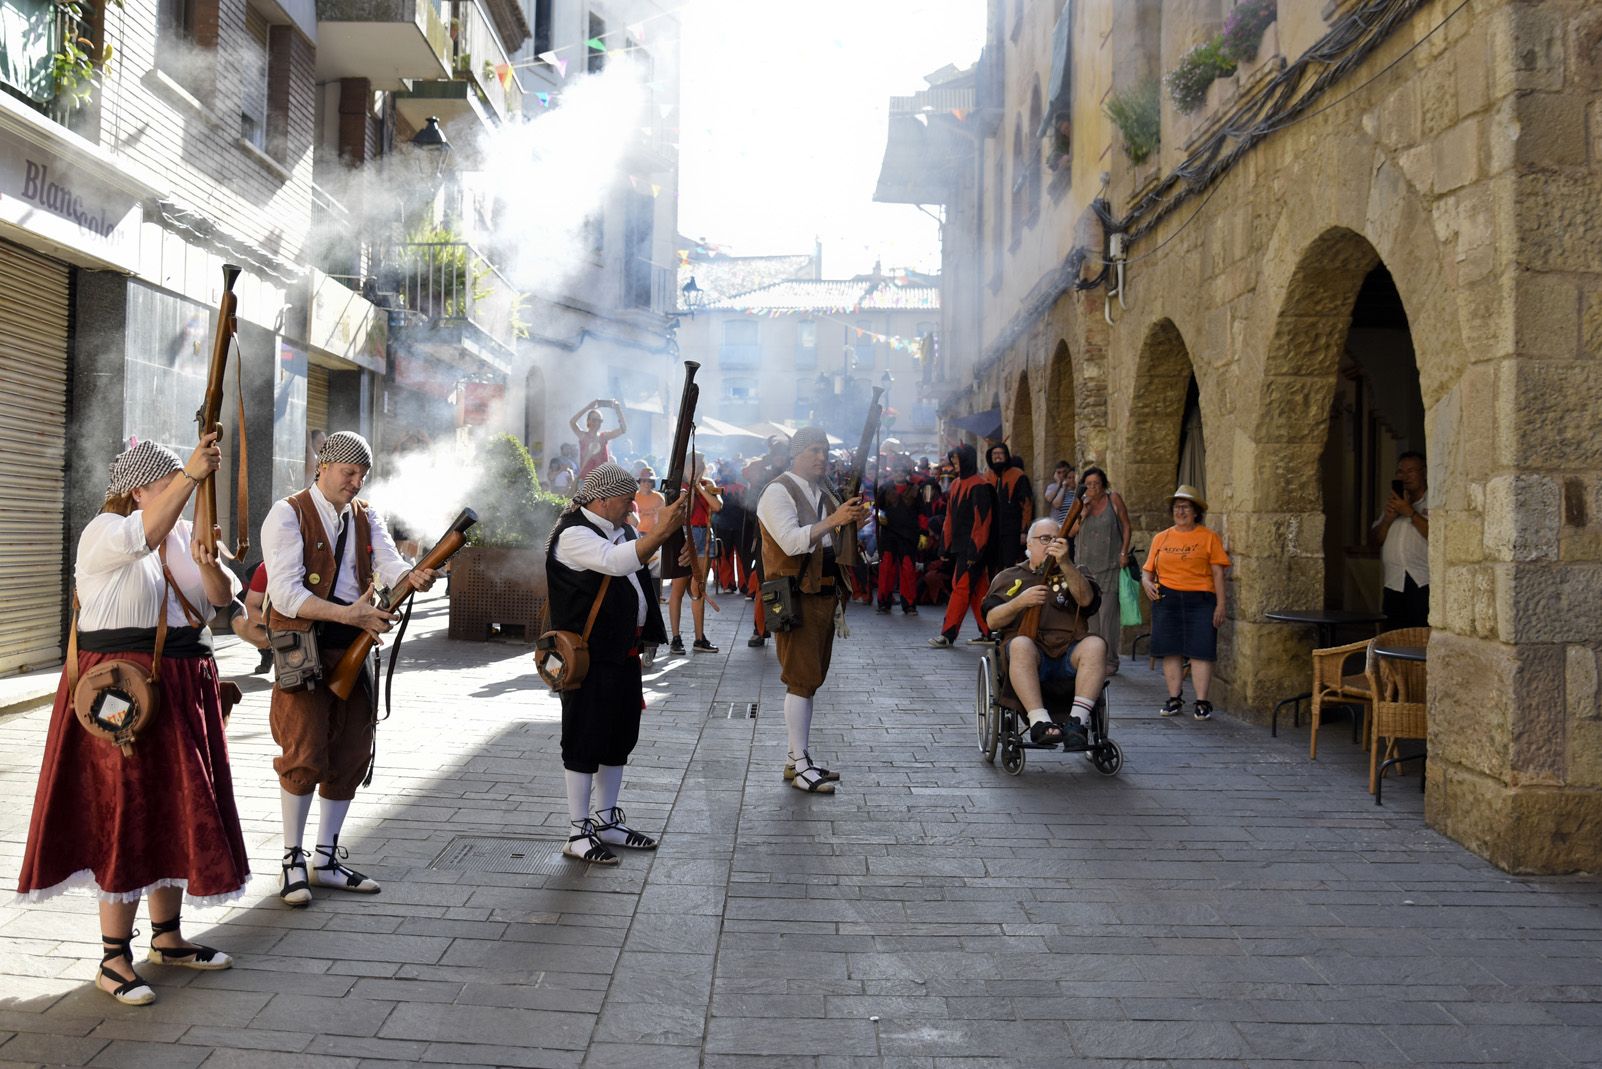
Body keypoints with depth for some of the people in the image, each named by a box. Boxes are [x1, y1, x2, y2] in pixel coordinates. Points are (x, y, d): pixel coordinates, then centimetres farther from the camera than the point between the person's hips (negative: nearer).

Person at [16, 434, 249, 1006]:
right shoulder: (104, 532, -9)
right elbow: (147, 534, -32)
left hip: (182, 686, 7)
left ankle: (167, 937, 24)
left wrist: (208, 565, -17)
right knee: (125, 813, -4)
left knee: (175, 809, 12)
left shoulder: (186, 534, 12)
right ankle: (114, 959, 5)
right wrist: (191, 474, -44)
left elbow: (222, 598, 4)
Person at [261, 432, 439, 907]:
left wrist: (415, 576, -30)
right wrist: (348, 613, -30)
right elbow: (286, 593, -18)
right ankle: (293, 860, 9)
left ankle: (326, 860, 21)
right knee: (305, 753, -9)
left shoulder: (366, 517, 11)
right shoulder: (288, 515, -7)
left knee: (351, 754, 9)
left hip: (354, 646, 6)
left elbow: (389, 565, -6)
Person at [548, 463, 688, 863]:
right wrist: (660, 531, -34)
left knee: (619, 740, 16)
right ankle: (579, 833, 8)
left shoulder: (622, 531, 16)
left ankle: (606, 821, 29)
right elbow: (616, 561, -31)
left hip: (624, 655, 10)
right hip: (589, 660, -9)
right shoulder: (573, 534, -14)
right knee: (584, 744, -1)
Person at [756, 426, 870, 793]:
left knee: (811, 679, 11)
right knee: (801, 679, -9)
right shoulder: (778, 492, -8)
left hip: (825, 594, 9)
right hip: (796, 597, -8)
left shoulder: (824, 494, 18)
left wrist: (853, 522, 3)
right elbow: (792, 541, -22)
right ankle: (799, 765, -6)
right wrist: (832, 520, -29)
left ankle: (798, 757, 19)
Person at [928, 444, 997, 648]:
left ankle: (948, 635, -7)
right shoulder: (956, 485, 15)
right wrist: (949, 546, 14)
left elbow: (982, 520, -17)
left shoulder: (979, 486, -12)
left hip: (972, 547, -9)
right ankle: (987, 632, 15)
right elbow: (951, 518, 18)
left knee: (961, 588, -8)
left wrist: (974, 550, -20)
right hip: (959, 546, 9)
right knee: (977, 590, 10)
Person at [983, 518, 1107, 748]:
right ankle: (1039, 721, -46)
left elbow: (1086, 599, 0)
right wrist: (1020, 602, -8)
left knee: (1095, 644, -31)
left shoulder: (1076, 572, 25)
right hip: (1032, 651, -1)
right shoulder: (1008, 577, 23)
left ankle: (1078, 720, -39)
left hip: (1070, 651, 1)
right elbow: (992, 621, 10)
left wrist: (1065, 563, -14)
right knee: (1020, 644, -36)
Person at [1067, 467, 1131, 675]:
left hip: (1109, 567, -4)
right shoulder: (1081, 504, 9)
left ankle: (1110, 661, -1)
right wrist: (1082, 515, -9)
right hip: (1085, 567, 4)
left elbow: (1126, 526, 3)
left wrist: (1124, 553, -5)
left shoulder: (1113, 500, 1)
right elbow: (1071, 533, 6)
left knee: (1108, 615, -6)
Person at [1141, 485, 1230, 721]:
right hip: (1166, 599, 3)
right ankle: (1174, 699, 12)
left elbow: (1218, 573, 1)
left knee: (1200, 651, -6)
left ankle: (1202, 702, -1)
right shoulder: (1161, 538, 15)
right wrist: (1147, 582, -6)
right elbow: (1147, 570, 17)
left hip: (1200, 599, -3)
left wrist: (1220, 605, -5)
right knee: (1171, 650, 3)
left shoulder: (1209, 538, 5)